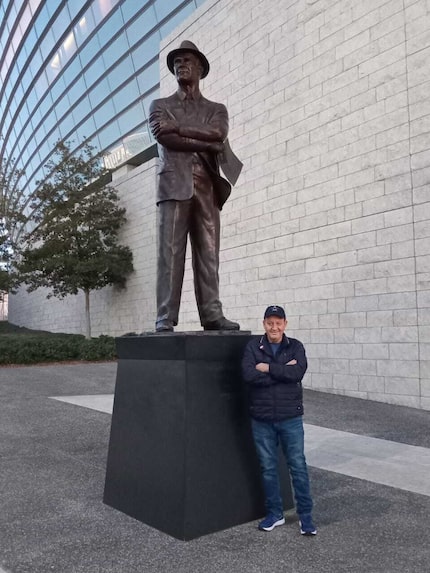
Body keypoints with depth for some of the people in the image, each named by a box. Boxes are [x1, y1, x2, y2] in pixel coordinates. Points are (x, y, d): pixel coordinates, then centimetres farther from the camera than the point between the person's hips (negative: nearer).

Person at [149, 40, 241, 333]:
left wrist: (178, 127, -3)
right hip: (174, 184, -2)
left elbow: (217, 133, -2)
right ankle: (165, 319, -10)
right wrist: (207, 145, -3)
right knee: (170, 253, -9)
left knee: (208, 254, -3)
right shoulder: (160, 105, 18)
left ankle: (212, 314, -2)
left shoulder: (217, 109, 22)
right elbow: (167, 140, -2)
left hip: (207, 186, 2)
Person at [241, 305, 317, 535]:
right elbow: (249, 375, -17)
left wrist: (268, 368, -15)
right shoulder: (253, 346, -1)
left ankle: (305, 516, 19)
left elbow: (298, 372, -18)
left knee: (298, 466, 5)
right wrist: (283, 371, -16)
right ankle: (274, 514, 27)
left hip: (290, 418, -1)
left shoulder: (295, 347, 0)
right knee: (268, 468, 12)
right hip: (261, 419, 1)